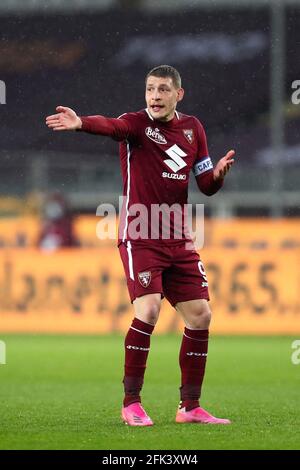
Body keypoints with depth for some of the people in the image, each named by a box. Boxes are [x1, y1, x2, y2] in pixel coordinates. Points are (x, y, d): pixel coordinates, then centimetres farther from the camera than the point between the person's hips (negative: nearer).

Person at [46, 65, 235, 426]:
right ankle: (131, 404, -10)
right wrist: (81, 123, -54)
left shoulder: (192, 128, 10)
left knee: (200, 315, 4)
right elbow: (111, 126, -32)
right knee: (148, 309, -20)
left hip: (178, 240, 6)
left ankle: (190, 407, 15)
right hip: (139, 237, -6)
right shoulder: (137, 124, -7)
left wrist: (218, 174, -9)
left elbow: (206, 186, 15)